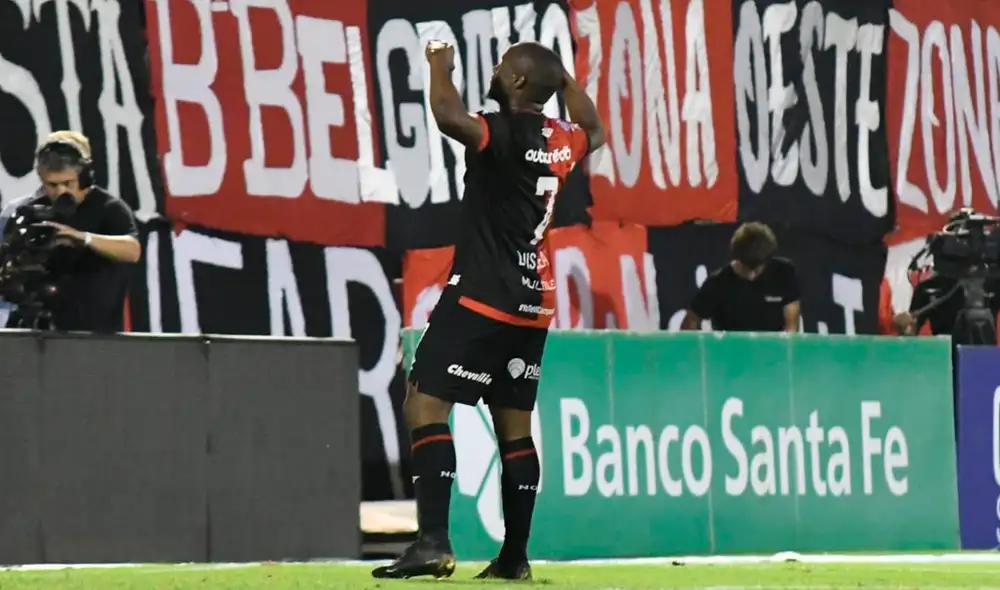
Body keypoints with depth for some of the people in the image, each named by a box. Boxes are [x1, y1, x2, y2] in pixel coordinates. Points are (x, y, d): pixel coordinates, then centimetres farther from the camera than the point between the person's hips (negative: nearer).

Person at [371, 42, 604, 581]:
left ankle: (433, 541, -23)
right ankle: (514, 556, 15)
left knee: (425, 404, -11)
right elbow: (593, 131, 33)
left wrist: (440, 65, -15)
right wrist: (564, 77, 38)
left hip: (482, 297, -8)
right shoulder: (560, 141, 9)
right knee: (514, 424, 13)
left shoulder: (504, 134, -14)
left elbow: (449, 116, -33)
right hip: (532, 302, 8)